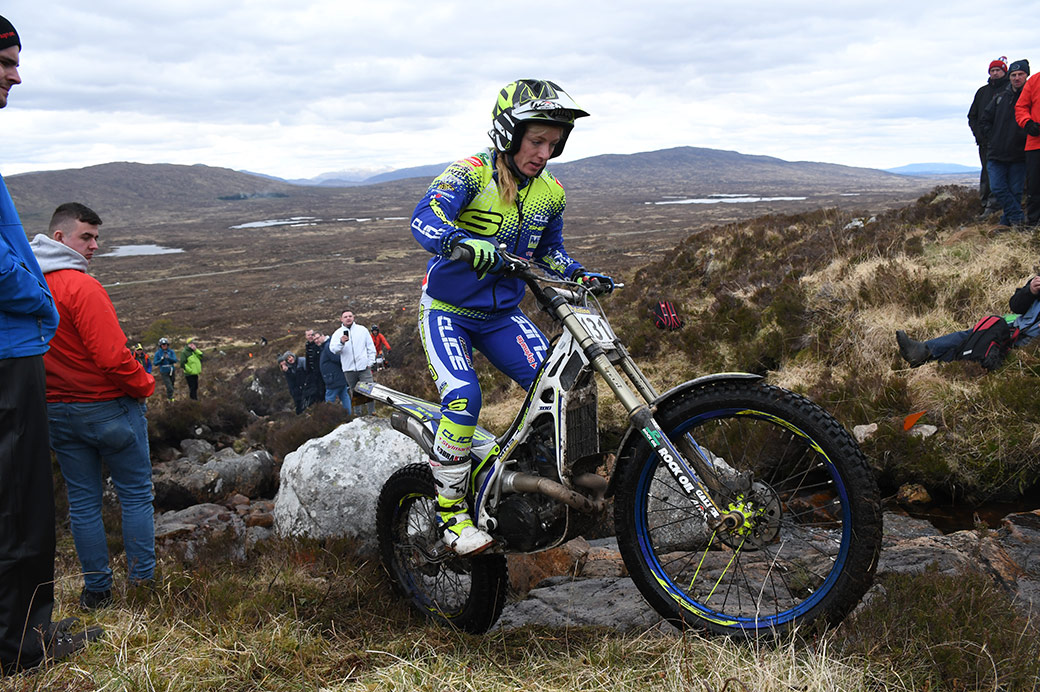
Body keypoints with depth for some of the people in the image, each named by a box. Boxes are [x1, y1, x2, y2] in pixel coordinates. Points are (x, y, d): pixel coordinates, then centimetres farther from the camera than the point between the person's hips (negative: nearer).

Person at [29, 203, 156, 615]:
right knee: (135, 494, 8)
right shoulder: (81, 287, -21)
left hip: (56, 411, 7)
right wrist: (144, 384, -7)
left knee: (82, 501, 13)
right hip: (108, 406, -7)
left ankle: (96, 590, 19)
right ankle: (142, 581, 12)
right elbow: (112, 357, -24)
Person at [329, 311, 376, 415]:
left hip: (364, 367, -1)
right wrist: (341, 342, -26)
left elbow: (371, 347, 11)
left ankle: (372, 413, -2)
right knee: (354, 393, 10)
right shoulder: (337, 333, 6)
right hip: (348, 369, 1)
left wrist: (370, 362, 2)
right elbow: (333, 349, -7)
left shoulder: (362, 330, 8)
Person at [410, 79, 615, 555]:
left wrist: (577, 273, -5)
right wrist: (462, 242, -55)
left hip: (502, 315, 5)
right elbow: (424, 219, -34)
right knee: (463, 398, -26)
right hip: (447, 310, -5)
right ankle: (449, 511, -9)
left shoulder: (550, 193, 1)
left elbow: (548, 251, 15)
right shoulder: (470, 174, -17)